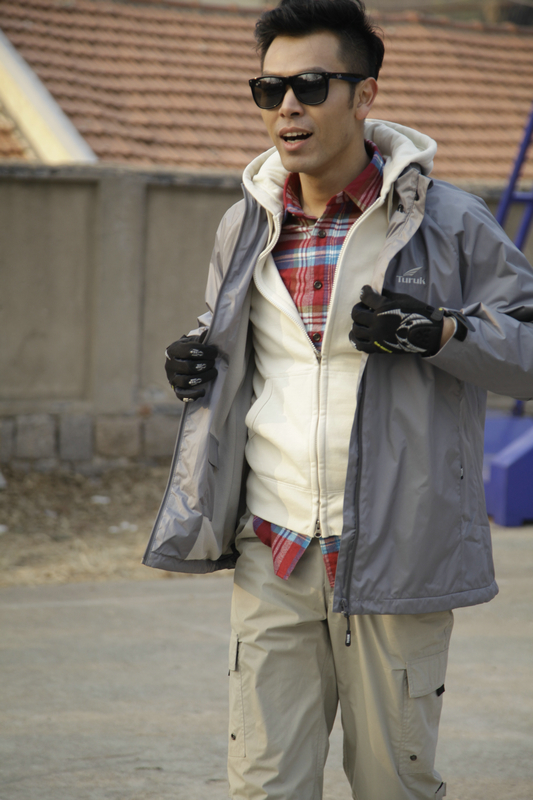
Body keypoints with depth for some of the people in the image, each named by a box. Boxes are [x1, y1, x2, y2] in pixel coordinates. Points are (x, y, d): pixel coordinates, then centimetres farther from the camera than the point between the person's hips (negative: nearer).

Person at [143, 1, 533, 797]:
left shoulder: (446, 222, -4)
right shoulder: (247, 225, 10)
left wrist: (442, 332, -18)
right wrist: (196, 358, 4)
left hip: (395, 557, -3)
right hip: (272, 555, 3)